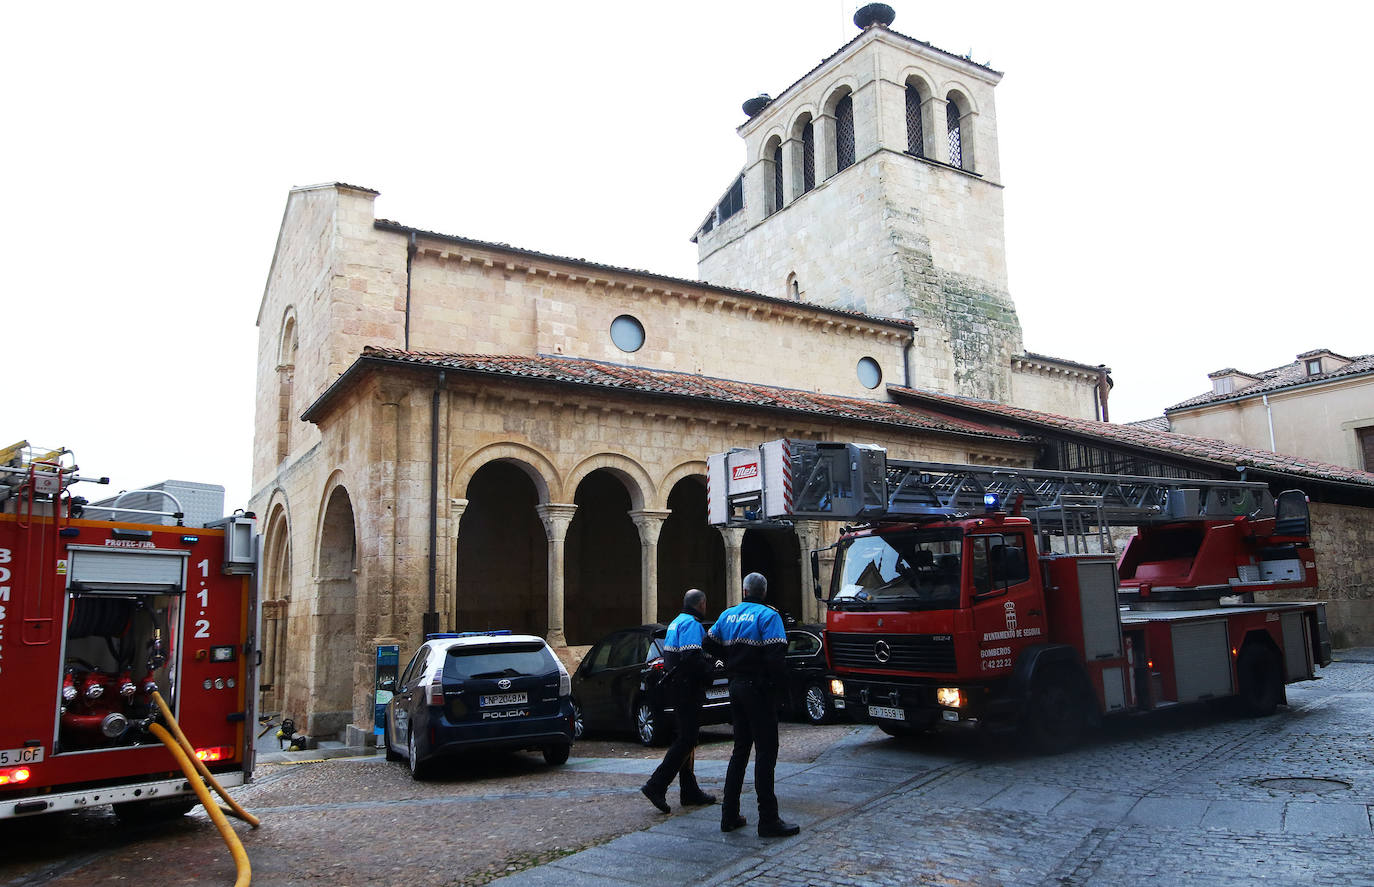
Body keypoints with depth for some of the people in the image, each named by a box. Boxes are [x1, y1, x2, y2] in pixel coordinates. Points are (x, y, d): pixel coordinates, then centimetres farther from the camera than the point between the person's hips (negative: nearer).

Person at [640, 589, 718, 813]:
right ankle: (656, 786, -11)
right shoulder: (692, 624, -14)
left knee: (685, 738, 14)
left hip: (676, 688, 10)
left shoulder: (676, 622, 18)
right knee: (686, 741, -8)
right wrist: (708, 673, -10)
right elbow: (692, 658, -25)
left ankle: (690, 792, 20)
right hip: (688, 690, -10)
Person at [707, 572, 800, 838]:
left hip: (736, 686, 7)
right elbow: (776, 656, -19)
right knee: (765, 753, -3)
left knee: (740, 750, 16)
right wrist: (780, 684, -9)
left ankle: (730, 815, 19)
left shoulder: (728, 615, 9)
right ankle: (768, 820, -2)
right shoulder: (768, 615, -10)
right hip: (759, 689, -6)